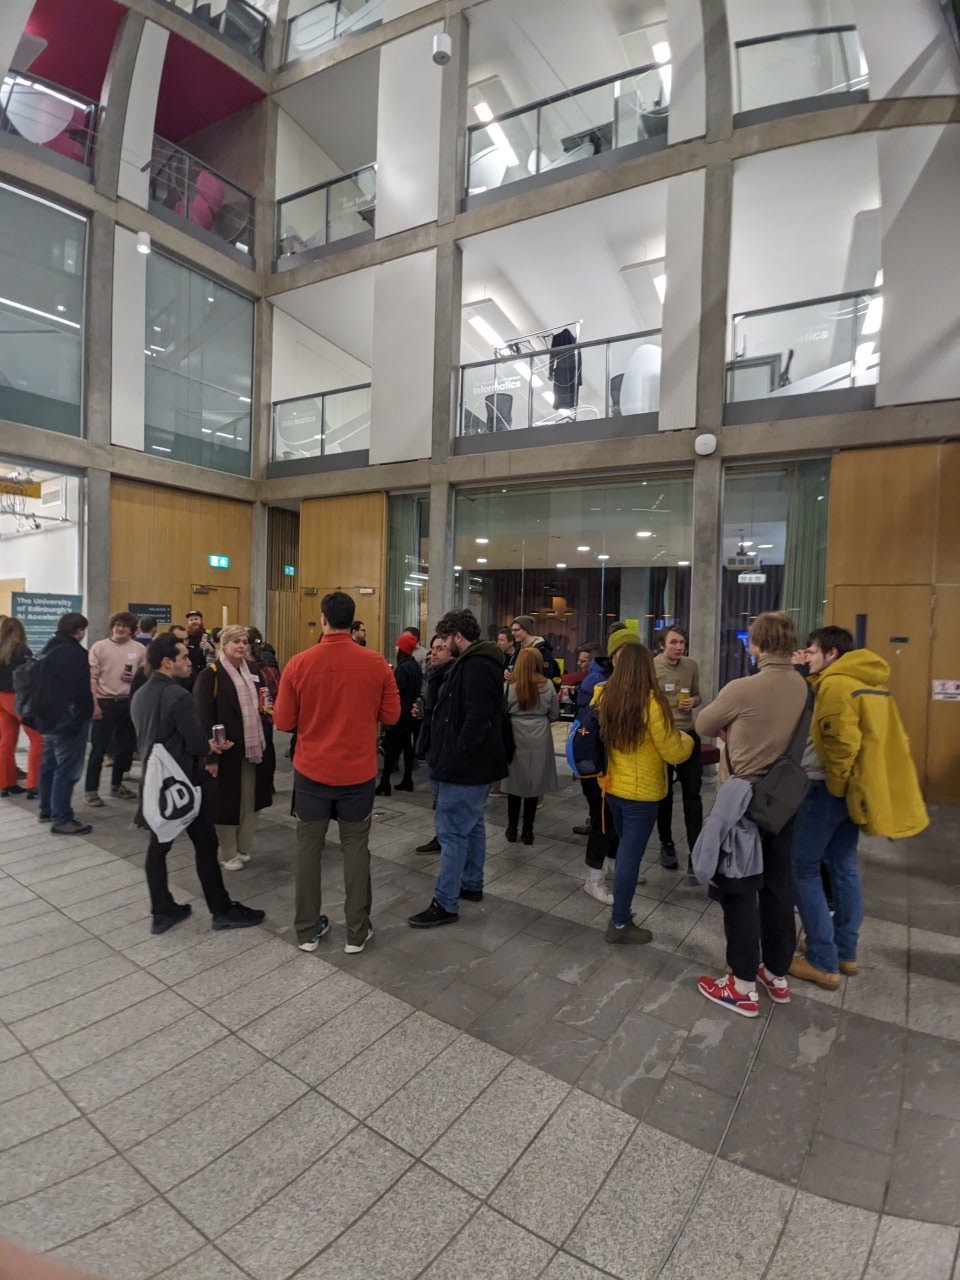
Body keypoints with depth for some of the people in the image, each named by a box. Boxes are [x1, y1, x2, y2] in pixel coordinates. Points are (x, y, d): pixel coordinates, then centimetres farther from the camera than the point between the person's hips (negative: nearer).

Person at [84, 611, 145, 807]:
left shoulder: (140, 649, 5)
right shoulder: (99, 647, -3)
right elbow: (92, 677, -6)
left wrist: (135, 678, -11)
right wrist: (94, 704, -11)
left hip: (129, 703, 4)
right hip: (104, 703, -3)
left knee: (125, 746, 12)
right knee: (99, 748, 2)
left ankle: (117, 785, 29)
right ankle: (91, 790, 13)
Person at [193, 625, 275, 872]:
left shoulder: (250, 672, 11)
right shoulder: (210, 674, -11)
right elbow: (203, 716, -16)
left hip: (252, 747, 7)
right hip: (226, 749, -6)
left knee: (249, 800, 14)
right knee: (227, 801, 5)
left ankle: (244, 848, 29)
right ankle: (228, 854, 21)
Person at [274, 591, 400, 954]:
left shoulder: (299, 664, -11)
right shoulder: (376, 664, -10)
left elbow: (283, 722, -5)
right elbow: (391, 715, -3)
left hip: (311, 772, 0)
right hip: (358, 773, 0)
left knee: (308, 848, 14)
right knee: (356, 849, 12)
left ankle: (307, 931, 26)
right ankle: (357, 932, 21)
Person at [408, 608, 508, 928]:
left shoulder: (476, 667, -21)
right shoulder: (479, 662, 13)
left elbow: (477, 718, -29)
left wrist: (456, 754, -18)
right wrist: (452, 754, 14)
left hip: (465, 767, -11)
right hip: (475, 764, 11)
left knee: (452, 832, -3)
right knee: (472, 825, 20)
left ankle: (445, 904, 6)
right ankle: (472, 885, 35)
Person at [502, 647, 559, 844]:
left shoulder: (509, 685, -9)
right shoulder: (547, 685, -5)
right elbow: (554, 715, 3)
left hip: (515, 738, -1)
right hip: (539, 740, 1)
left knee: (515, 783, 12)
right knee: (533, 785, 11)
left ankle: (512, 830, 21)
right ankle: (527, 832, 18)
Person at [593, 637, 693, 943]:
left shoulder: (603, 696, -5)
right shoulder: (650, 702, -20)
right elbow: (674, 754, -14)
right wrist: (687, 739, 6)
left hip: (611, 786, 6)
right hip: (641, 792, -6)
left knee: (625, 849, 23)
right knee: (630, 855, 6)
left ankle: (620, 908, 37)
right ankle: (620, 924, 18)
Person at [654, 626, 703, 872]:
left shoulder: (692, 666, 1)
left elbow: (697, 695, 14)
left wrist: (694, 701, -9)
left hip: (688, 734, 3)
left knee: (692, 793, 4)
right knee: (664, 794, 12)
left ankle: (695, 851, 11)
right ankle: (666, 845, 29)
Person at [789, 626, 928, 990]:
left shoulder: (835, 684, -18)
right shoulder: (870, 683, 10)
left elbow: (842, 742, -26)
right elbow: (889, 738, 13)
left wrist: (835, 784, -12)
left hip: (827, 789, -9)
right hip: (855, 787, 9)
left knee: (802, 869, 1)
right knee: (843, 866, 17)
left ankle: (823, 962, 6)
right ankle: (845, 953, 28)